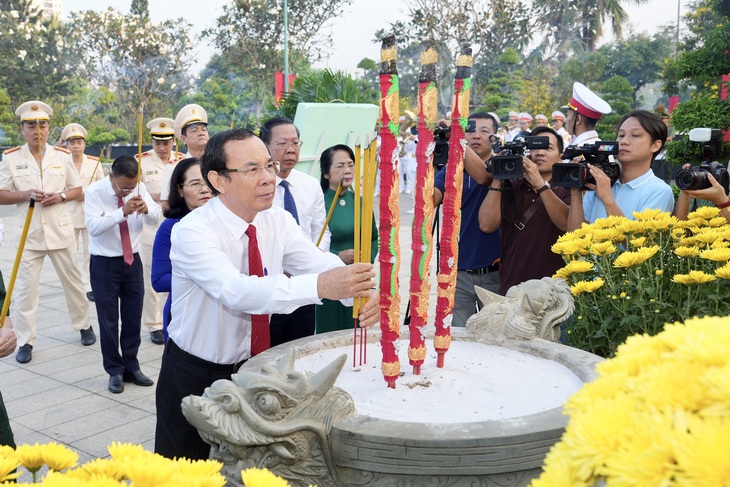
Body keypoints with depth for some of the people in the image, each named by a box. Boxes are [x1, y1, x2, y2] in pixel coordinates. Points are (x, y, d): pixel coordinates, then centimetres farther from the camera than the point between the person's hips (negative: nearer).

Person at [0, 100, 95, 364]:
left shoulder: (63, 156, 3)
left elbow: (78, 190, 8)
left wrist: (61, 197, -12)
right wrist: (25, 195, -17)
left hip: (60, 230, 1)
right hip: (29, 233, -1)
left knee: (73, 281, 12)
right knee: (26, 287, 0)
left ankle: (84, 326, 30)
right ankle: (25, 341, 9)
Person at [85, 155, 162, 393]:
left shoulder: (139, 187, -3)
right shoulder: (94, 192, -14)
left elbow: (156, 215, -4)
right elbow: (94, 226, -26)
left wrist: (146, 208, -27)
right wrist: (123, 212, -37)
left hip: (132, 261, 4)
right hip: (105, 264, -3)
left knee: (133, 316, 10)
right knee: (108, 319, 3)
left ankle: (131, 367, 25)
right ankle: (115, 371, 19)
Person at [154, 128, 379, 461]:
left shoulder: (278, 221, -5)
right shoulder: (191, 231, -23)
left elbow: (322, 264, -18)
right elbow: (235, 290, -39)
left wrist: (361, 291, -41)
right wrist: (319, 286, -51)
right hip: (193, 376, -4)